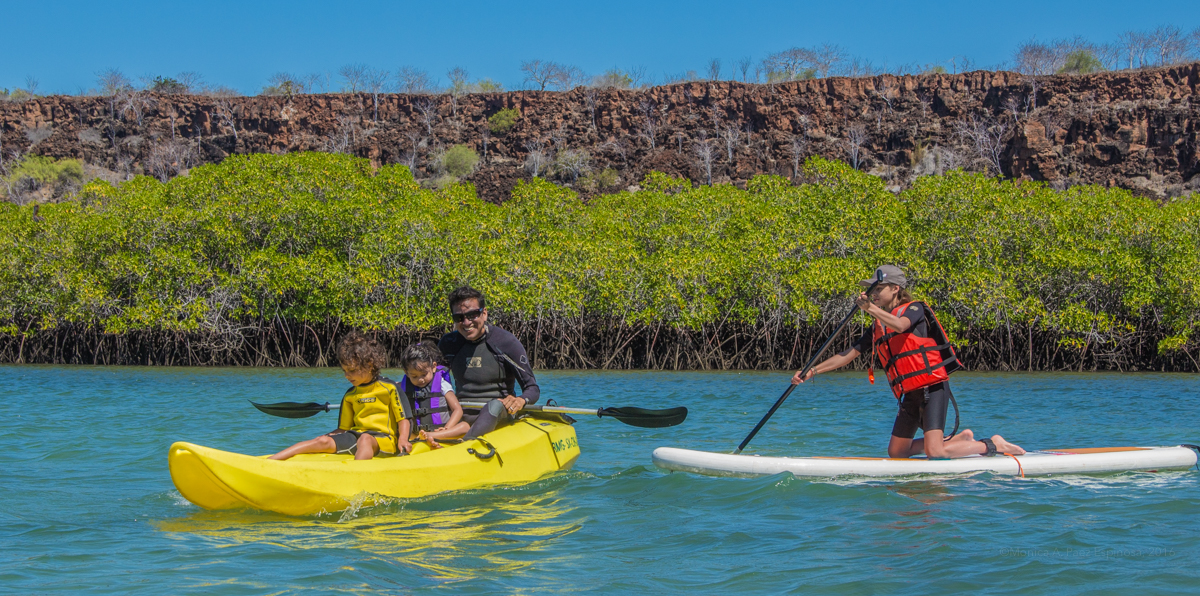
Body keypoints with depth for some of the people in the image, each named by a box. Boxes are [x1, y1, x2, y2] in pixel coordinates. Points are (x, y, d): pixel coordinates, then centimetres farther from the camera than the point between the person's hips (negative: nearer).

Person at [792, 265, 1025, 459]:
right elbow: (848, 355, 14)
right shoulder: (877, 328, 15)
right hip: (911, 395, 8)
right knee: (896, 452, 11)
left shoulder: (915, 309, -4)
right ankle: (959, 439, 23)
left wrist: (872, 309, -42)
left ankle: (993, 444, 1)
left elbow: (899, 325, -28)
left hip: (933, 388, -8)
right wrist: (811, 371, 5)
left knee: (934, 453, -20)